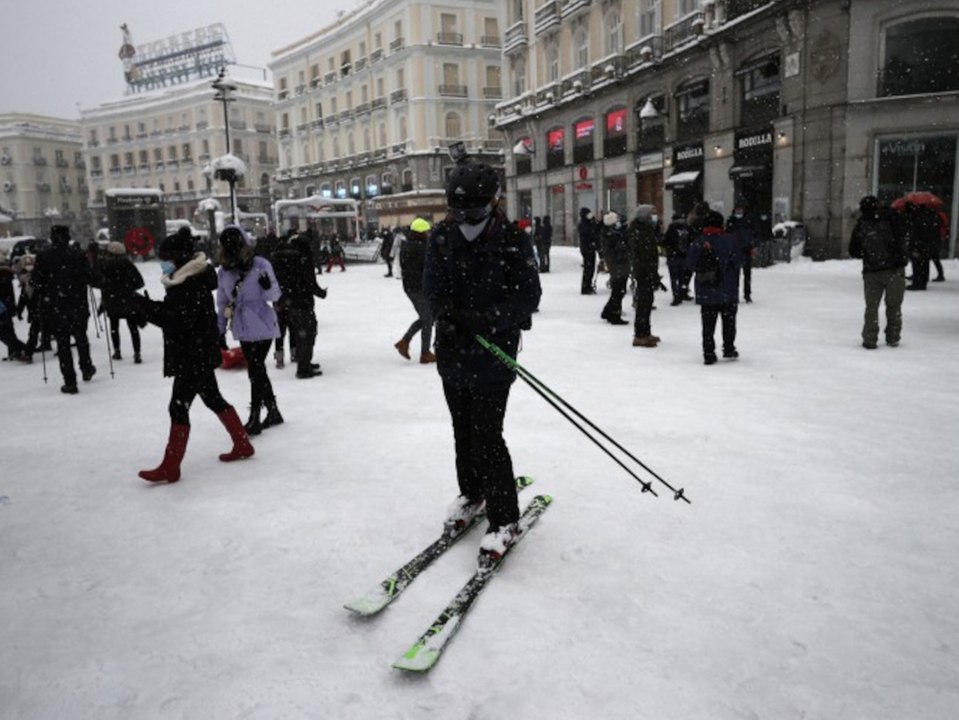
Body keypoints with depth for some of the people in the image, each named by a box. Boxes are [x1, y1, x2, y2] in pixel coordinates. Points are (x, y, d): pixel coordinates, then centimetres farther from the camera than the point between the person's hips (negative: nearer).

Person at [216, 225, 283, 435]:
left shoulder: (261, 265, -12)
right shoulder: (223, 272, 1)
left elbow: (274, 296, -8)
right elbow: (222, 303, 10)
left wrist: (268, 286, -29)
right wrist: (220, 331, 12)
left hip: (262, 327, -5)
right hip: (243, 330, 5)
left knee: (255, 371, -6)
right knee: (258, 370, 14)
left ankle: (254, 419, 4)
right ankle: (273, 412, 29)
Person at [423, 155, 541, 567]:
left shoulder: (513, 242, -13)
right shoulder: (442, 238, -1)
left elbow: (528, 297, -14)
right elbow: (432, 286, 1)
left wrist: (486, 318, -27)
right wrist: (445, 315, -19)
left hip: (493, 352, -5)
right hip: (452, 351, 5)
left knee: (486, 436, -8)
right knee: (463, 430, 18)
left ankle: (504, 520, 6)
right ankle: (472, 494, 40)